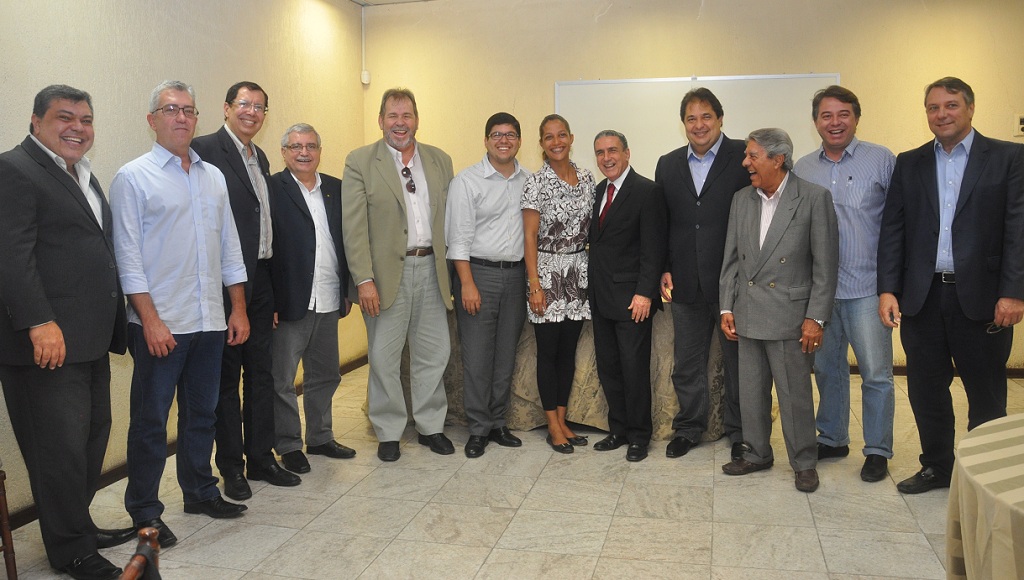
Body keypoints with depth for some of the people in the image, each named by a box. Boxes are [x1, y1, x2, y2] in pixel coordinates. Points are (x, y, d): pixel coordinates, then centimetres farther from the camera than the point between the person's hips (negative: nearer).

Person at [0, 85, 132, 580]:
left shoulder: (82, 174, 18)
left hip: (91, 338, 9)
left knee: (94, 435, 16)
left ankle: (80, 525, 31)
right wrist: (40, 323, -24)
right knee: (60, 446, 0)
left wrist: (111, 325, 16)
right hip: (48, 339, -9)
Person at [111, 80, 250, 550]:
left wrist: (239, 309, 9)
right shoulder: (133, 177, -4)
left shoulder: (213, 176, 12)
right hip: (160, 324, -5)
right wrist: (151, 321, -14)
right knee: (150, 420, 4)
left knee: (202, 413, 16)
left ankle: (200, 491, 31)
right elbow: (128, 256, -8)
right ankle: (144, 512, 16)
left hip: (209, 320, 5)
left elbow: (230, 246, 13)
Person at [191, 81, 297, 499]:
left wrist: (273, 289, 14)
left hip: (260, 280, 8)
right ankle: (231, 467, 17)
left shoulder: (260, 158, 16)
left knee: (261, 373, 14)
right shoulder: (205, 150, -10)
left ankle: (261, 458, 26)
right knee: (227, 375, 4)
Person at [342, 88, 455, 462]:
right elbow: (354, 227, -8)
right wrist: (364, 280, -14)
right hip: (386, 273, -3)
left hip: (431, 268, 4)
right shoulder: (360, 162, -2)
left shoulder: (440, 161, 9)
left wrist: (451, 271, 5)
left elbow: (450, 218, 9)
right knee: (384, 357, 5)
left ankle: (430, 426, 27)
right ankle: (389, 433, 21)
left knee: (434, 354, 11)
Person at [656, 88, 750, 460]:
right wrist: (664, 270, 4)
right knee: (687, 364, 14)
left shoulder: (744, 158, -5)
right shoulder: (668, 165, 9)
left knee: (738, 363, 10)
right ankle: (688, 428, 30)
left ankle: (740, 434, 25)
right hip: (686, 285, 4)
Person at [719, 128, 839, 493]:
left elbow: (825, 264, -8)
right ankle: (757, 454, 31)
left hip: (790, 316, -5)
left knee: (795, 394, 4)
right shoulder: (742, 199, 7)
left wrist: (816, 318, -11)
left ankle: (804, 462, 23)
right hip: (748, 315, 5)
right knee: (751, 392, 14)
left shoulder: (814, 198, -8)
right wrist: (727, 308, 6)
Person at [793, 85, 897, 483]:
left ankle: (877, 450, 17)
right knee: (826, 367, 14)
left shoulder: (882, 160, -3)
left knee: (876, 372, 2)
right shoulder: (802, 168, 7)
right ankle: (832, 439, 30)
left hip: (867, 287, -3)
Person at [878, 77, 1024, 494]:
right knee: (926, 390, 11)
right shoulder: (909, 164, 9)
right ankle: (936, 467, 28)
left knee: (986, 395, 9)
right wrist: (887, 289, -4)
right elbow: (892, 230, 5)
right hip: (921, 298, 3)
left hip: (980, 297, -2)